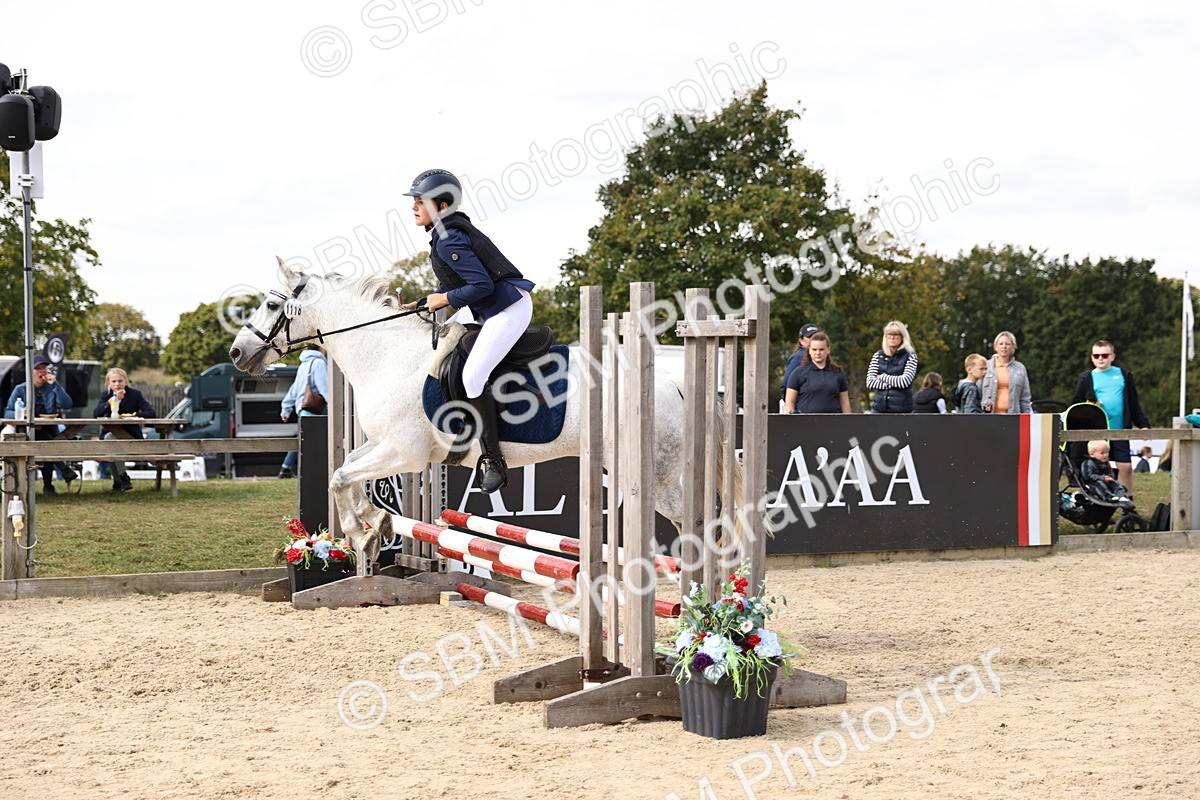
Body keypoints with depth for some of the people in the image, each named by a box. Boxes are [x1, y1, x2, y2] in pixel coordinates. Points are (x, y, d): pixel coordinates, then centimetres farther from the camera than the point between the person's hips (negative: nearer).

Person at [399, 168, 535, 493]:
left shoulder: (449, 241, -21)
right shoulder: (444, 234, 11)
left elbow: (482, 285, -26)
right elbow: (458, 283, 20)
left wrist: (444, 299, -14)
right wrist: (422, 305, 12)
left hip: (509, 308, -12)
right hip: (484, 308, 12)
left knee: (473, 375, -21)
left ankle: (493, 459, -14)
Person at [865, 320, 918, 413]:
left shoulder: (910, 356, 0)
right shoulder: (878, 355, 10)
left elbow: (905, 381, -13)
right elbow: (870, 382, -1)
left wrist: (883, 377, -2)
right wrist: (894, 383, -9)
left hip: (902, 410, -3)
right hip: (879, 409, 3)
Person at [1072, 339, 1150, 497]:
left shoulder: (1124, 375, 9)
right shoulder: (1087, 378, 8)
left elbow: (1134, 404, 11)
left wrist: (1143, 425, 4)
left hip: (1119, 431, 0)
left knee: (1126, 466, -2)